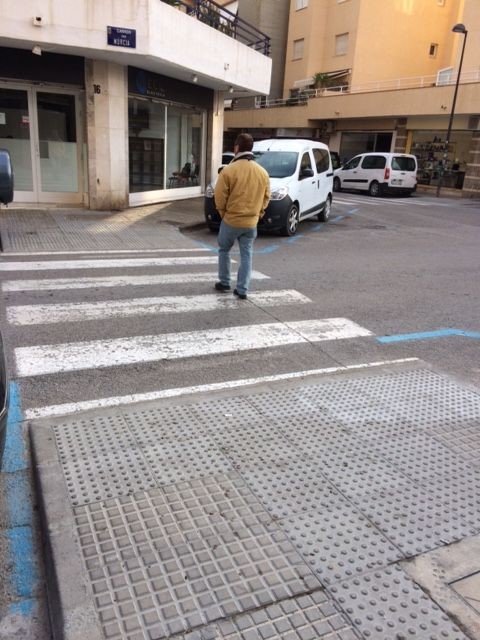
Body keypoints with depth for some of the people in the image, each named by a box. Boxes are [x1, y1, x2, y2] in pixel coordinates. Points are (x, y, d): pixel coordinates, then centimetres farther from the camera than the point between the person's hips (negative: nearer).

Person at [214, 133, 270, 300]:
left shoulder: (229, 170, -14)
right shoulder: (262, 172, 1)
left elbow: (220, 196, -12)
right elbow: (266, 197, 7)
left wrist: (223, 212, 4)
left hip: (231, 220, -3)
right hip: (251, 222, 3)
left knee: (224, 250, 18)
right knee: (247, 256, 9)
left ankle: (224, 283, 25)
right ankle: (242, 290, 9)